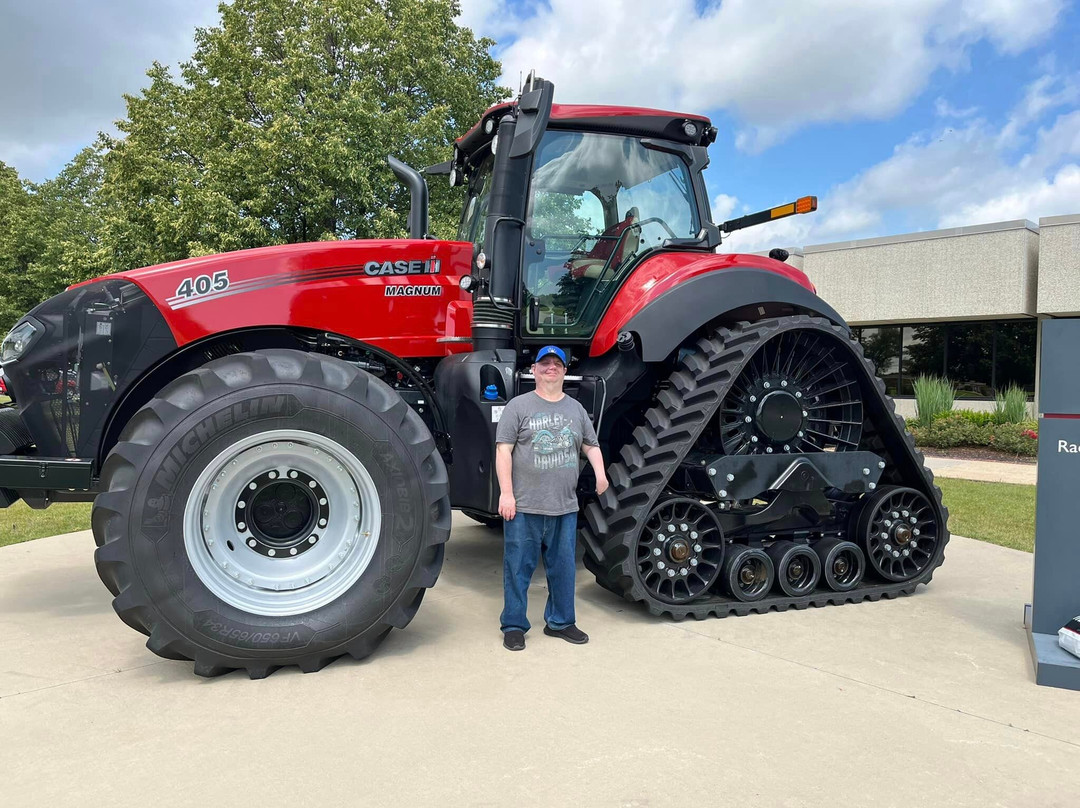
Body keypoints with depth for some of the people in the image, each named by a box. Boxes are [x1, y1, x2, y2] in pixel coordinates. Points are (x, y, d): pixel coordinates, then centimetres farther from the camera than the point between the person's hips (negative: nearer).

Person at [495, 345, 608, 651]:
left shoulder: (576, 409, 14)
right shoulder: (519, 406, -1)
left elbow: (591, 445, 20)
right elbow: (503, 450, -6)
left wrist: (600, 472, 0)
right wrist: (506, 493, -13)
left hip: (565, 507, 4)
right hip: (524, 506, -4)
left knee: (563, 568, 12)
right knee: (518, 568, 3)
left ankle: (560, 621, 28)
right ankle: (513, 625, 17)